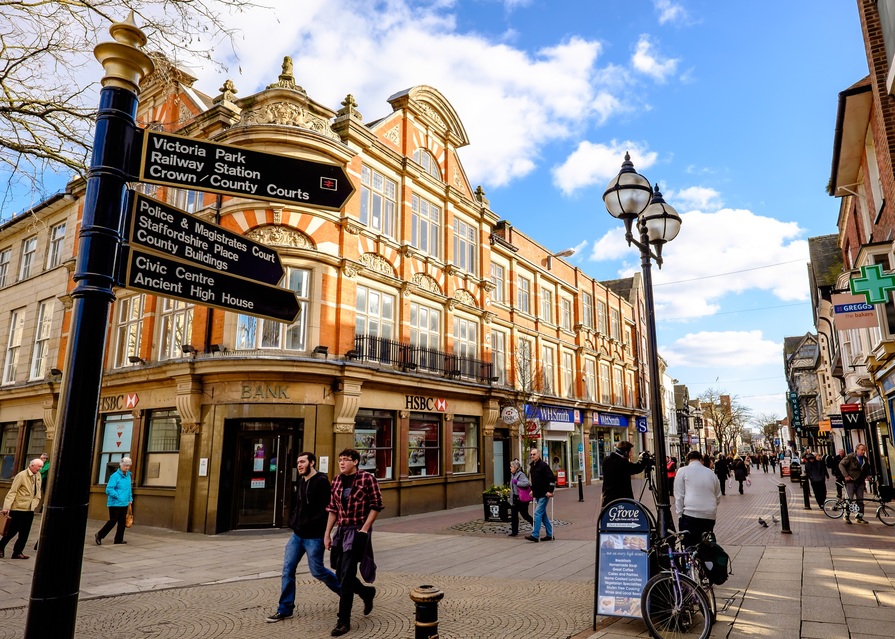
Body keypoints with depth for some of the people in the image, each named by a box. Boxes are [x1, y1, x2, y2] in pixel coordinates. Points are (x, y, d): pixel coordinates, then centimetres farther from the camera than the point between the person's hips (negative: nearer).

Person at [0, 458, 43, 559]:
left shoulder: (38, 475, 7)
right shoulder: (21, 476, -14)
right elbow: (12, 492, -15)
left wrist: (37, 499, 7)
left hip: (30, 509, 6)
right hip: (19, 508, -6)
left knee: (24, 533, 6)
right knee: (13, 531, 2)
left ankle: (17, 552, 13)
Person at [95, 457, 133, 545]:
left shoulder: (128, 476, 9)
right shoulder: (115, 476, -13)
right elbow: (109, 489, -18)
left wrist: (130, 499, 13)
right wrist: (118, 496, -19)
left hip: (124, 504, 7)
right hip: (115, 504, -7)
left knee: (122, 522, 11)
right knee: (113, 521, -4)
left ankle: (119, 539, 20)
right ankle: (99, 535, 13)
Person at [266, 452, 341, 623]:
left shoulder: (321, 482, -15)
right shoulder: (300, 482, 11)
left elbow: (325, 510, -20)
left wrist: (307, 525, -22)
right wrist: (293, 522, 8)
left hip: (314, 536, -8)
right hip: (297, 534, 8)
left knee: (317, 571, 3)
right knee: (288, 570, 5)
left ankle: (344, 590, 26)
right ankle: (285, 609, 17)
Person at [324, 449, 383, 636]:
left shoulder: (367, 478, -10)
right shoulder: (337, 481, 6)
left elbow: (376, 505, -9)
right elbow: (332, 509, 11)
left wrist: (365, 528, -14)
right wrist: (327, 533, 8)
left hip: (358, 531, -6)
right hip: (341, 531, 6)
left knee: (346, 576, -7)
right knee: (341, 575, 12)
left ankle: (344, 621, 7)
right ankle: (367, 592, 40)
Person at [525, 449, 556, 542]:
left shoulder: (543, 465, -14)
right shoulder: (532, 466, 12)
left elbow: (552, 478, -18)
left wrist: (550, 491, -20)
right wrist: (532, 490, 19)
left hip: (544, 494, -9)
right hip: (537, 494, 9)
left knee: (538, 513, -11)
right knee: (543, 515, 13)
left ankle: (535, 535, -8)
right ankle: (549, 534, 21)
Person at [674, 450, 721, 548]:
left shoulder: (683, 471, 4)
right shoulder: (711, 473, 17)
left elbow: (679, 496, -1)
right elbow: (718, 498, 20)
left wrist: (679, 515, 2)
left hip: (690, 514, -4)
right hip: (710, 516, 4)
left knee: (690, 547, -3)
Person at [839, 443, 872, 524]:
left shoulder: (865, 459, 11)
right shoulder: (850, 457, -8)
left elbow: (867, 468, 28)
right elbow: (841, 464, -9)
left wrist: (868, 475, 9)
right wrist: (845, 475, -16)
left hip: (860, 482, 5)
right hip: (851, 481, -5)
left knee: (860, 500, 5)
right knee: (849, 499, -4)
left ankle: (860, 517, 13)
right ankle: (847, 516, 5)